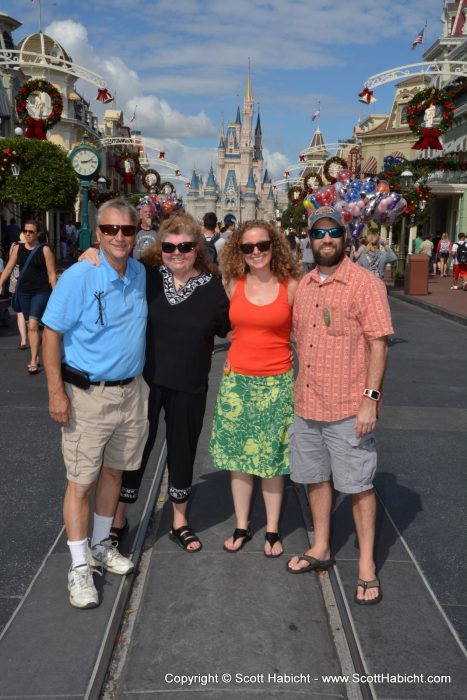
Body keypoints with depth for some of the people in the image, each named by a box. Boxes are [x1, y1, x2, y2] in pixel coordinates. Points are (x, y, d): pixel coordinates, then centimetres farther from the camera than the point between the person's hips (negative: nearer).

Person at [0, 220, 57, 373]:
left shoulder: (45, 250, -6)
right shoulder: (18, 248, 5)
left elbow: (52, 274, -5)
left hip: (41, 291, -5)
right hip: (23, 292, 5)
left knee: (33, 325, -13)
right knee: (30, 325, 11)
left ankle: (33, 361, -6)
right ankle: (36, 356, 23)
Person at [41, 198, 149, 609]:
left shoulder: (142, 274, 3)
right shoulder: (79, 277, -14)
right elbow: (52, 334, -11)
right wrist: (56, 392, -16)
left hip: (132, 391, 6)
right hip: (88, 394, -5)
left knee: (114, 471, 17)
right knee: (81, 480, 2)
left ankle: (101, 544, 36)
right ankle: (79, 566, 16)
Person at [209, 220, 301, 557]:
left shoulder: (291, 286, -6)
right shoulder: (232, 285, 0)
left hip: (277, 383, -2)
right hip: (237, 381, 2)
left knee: (272, 458, 8)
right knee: (238, 455, 11)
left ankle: (272, 530, 25)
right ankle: (241, 527, 27)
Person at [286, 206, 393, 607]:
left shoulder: (366, 283, -9)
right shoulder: (303, 286, 9)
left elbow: (379, 344, -12)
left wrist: (371, 399, -17)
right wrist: (297, 393, 13)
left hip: (349, 407, -6)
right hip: (307, 405, 6)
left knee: (359, 485, 4)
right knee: (316, 478, 17)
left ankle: (367, 567, 19)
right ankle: (321, 549, 34)